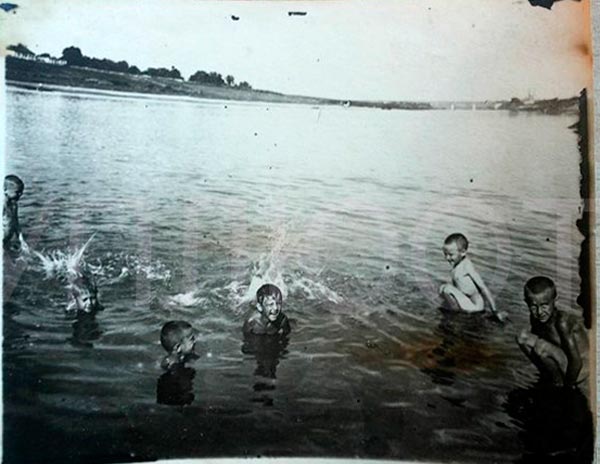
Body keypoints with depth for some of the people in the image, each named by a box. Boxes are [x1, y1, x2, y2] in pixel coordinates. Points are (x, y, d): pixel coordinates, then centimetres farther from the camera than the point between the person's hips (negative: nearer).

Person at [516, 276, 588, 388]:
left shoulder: (563, 322, -31)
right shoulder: (535, 318, -10)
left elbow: (576, 360, -28)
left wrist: (567, 387, -21)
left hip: (578, 370, -7)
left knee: (542, 348, -32)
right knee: (523, 337, -11)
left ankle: (559, 383, -6)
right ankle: (547, 378, 3)